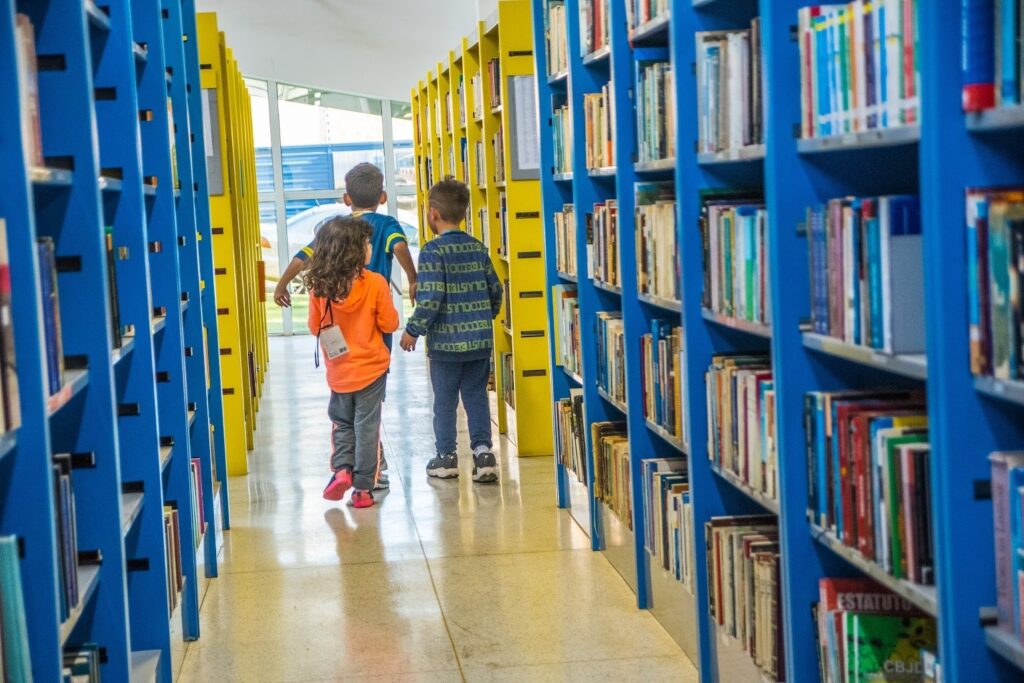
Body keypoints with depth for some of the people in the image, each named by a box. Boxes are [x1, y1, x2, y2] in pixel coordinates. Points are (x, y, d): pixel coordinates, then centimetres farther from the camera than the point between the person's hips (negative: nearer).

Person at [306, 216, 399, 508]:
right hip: (371, 368, -2)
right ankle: (363, 488, 9)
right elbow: (389, 323, -10)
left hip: (338, 371, 2)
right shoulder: (375, 283, -16)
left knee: (342, 424, 21)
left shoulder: (319, 287, -7)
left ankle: (341, 468, 2)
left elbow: (315, 326, 3)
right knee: (367, 427, 7)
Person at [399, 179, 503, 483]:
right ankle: (483, 451, 3)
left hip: (446, 341, -5)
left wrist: (413, 331, -8)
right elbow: (495, 290, 10)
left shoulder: (433, 251, -13)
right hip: (481, 338, 5)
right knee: (476, 396, 12)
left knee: (445, 400, 8)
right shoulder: (478, 248, 5)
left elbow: (430, 299, -19)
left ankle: (447, 457, 15)